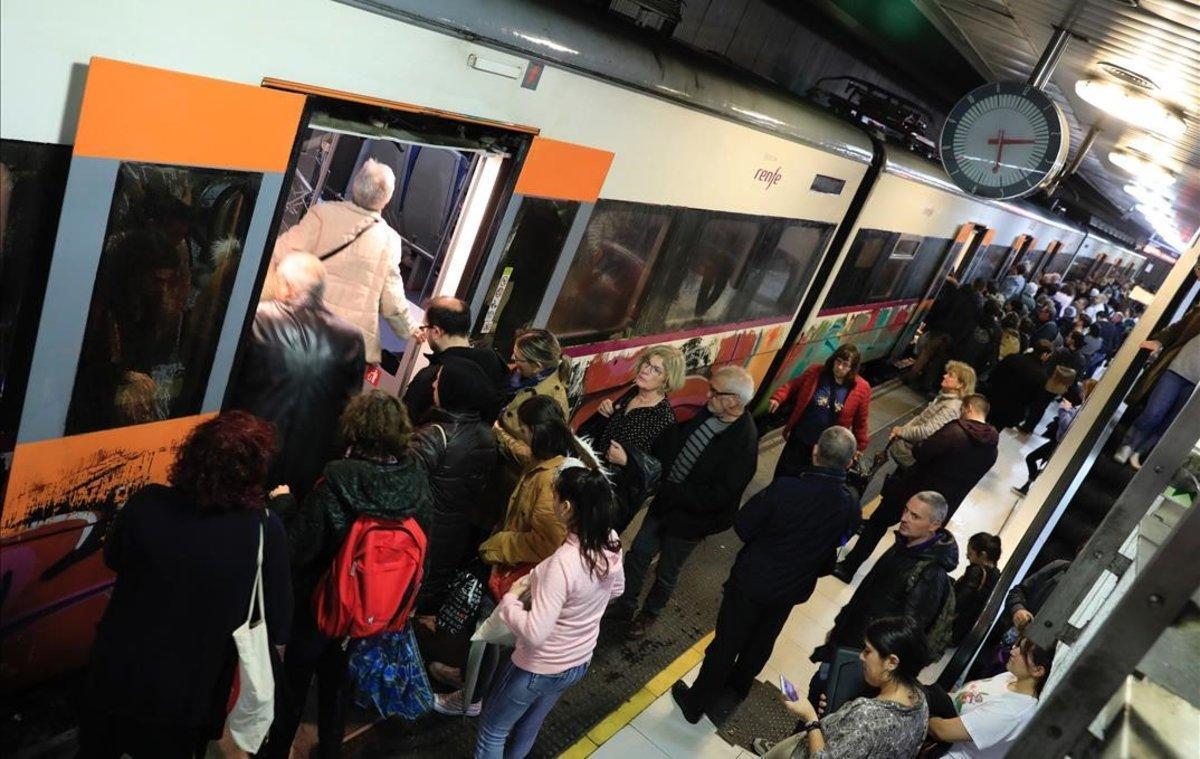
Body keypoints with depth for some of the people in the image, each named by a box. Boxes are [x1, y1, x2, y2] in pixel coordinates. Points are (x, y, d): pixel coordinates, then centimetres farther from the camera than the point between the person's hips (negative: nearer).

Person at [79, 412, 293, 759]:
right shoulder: (265, 530, -24)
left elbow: (113, 559, 4)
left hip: (113, 679, 1)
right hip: (182, 699, -1)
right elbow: (278, 627, -15)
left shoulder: (147, 503, -18)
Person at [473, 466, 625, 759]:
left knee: (491, 733, 19)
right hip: (579, 663, 7)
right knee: (529, 727, 31)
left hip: (539, 669, -7)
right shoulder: (611, 543, -14)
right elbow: (616, 590, 6)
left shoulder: (563, 563, -36)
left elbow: (534, 633, -34)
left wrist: (510, 598, -18)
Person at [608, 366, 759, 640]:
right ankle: (625, 605, 40)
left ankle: (650, 614, 45)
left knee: (666, 574, 17)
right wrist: (663, 470, -5)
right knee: (638, 553, 18)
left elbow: (718, 496, -27)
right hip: (666, 502, 6)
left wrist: (670, 491, -23)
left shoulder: (744, 442, -30)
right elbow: (678, 440, 9)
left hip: (690, 519, -6)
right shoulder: (708, 413, -11)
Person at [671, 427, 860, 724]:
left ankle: (697, 701, 31)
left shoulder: (786, 488, -31)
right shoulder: (850, 506, -19)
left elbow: (743, 527, -19)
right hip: (794, 588, 4)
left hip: (753, 578, -3)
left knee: (727, 642, 14)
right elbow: (833, 554, -3)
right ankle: (738, 686, 50)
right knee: (761, 642, 27)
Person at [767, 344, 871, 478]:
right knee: (784, 475, 14)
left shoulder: (861, 389, -12)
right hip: (799, 439, 1)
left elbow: (860, 422, -2)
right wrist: (777, 398, -17)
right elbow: (792, 387, 1)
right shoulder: (815, 372, -9)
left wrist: (859, 446, 4)